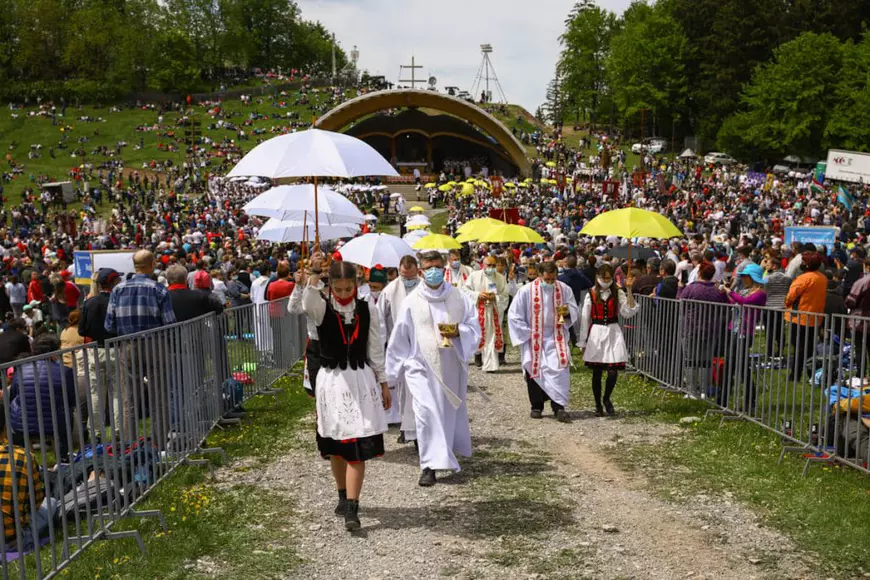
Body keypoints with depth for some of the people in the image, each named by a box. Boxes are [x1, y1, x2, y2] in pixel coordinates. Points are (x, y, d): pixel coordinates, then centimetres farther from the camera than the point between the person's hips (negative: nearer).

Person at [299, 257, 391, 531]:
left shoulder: (367, 310, 0)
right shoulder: (322, 308, -5)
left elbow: (376, 349, 7)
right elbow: (309, 305, -31)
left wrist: (383, 383, 9)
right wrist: (312, 275, -48)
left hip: (361, 380, 0)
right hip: (332, 381, 0)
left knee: (357, 447, -7)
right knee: (336, 446, 14)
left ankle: (351, 509, -7)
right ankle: (344, 496, 34)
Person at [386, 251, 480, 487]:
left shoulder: (458, 298, 3)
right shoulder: (412, 301, -1)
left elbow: (474, 328, 4)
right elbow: (400, 338, 4)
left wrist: (459, 332, -17)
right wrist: (395, 370, 6)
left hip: (452, 366, 2)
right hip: (422, 367, -2)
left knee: (451, 412, 14)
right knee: (427, 413, -13)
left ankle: (446, 455, 36)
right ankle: (430, 465, -9)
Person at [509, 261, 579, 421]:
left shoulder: (564, 289, -4)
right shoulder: (527, 291, -10)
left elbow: (574, 310, 9)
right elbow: (513, 315, -3)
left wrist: (567, 312, -15)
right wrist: (527, 333, -7)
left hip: (556, 338, 1)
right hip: (534, 339, 0)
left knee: (560, 369, -13)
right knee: (534, 371, 6)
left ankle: (559, 406, -7)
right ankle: (536, 407, 21)